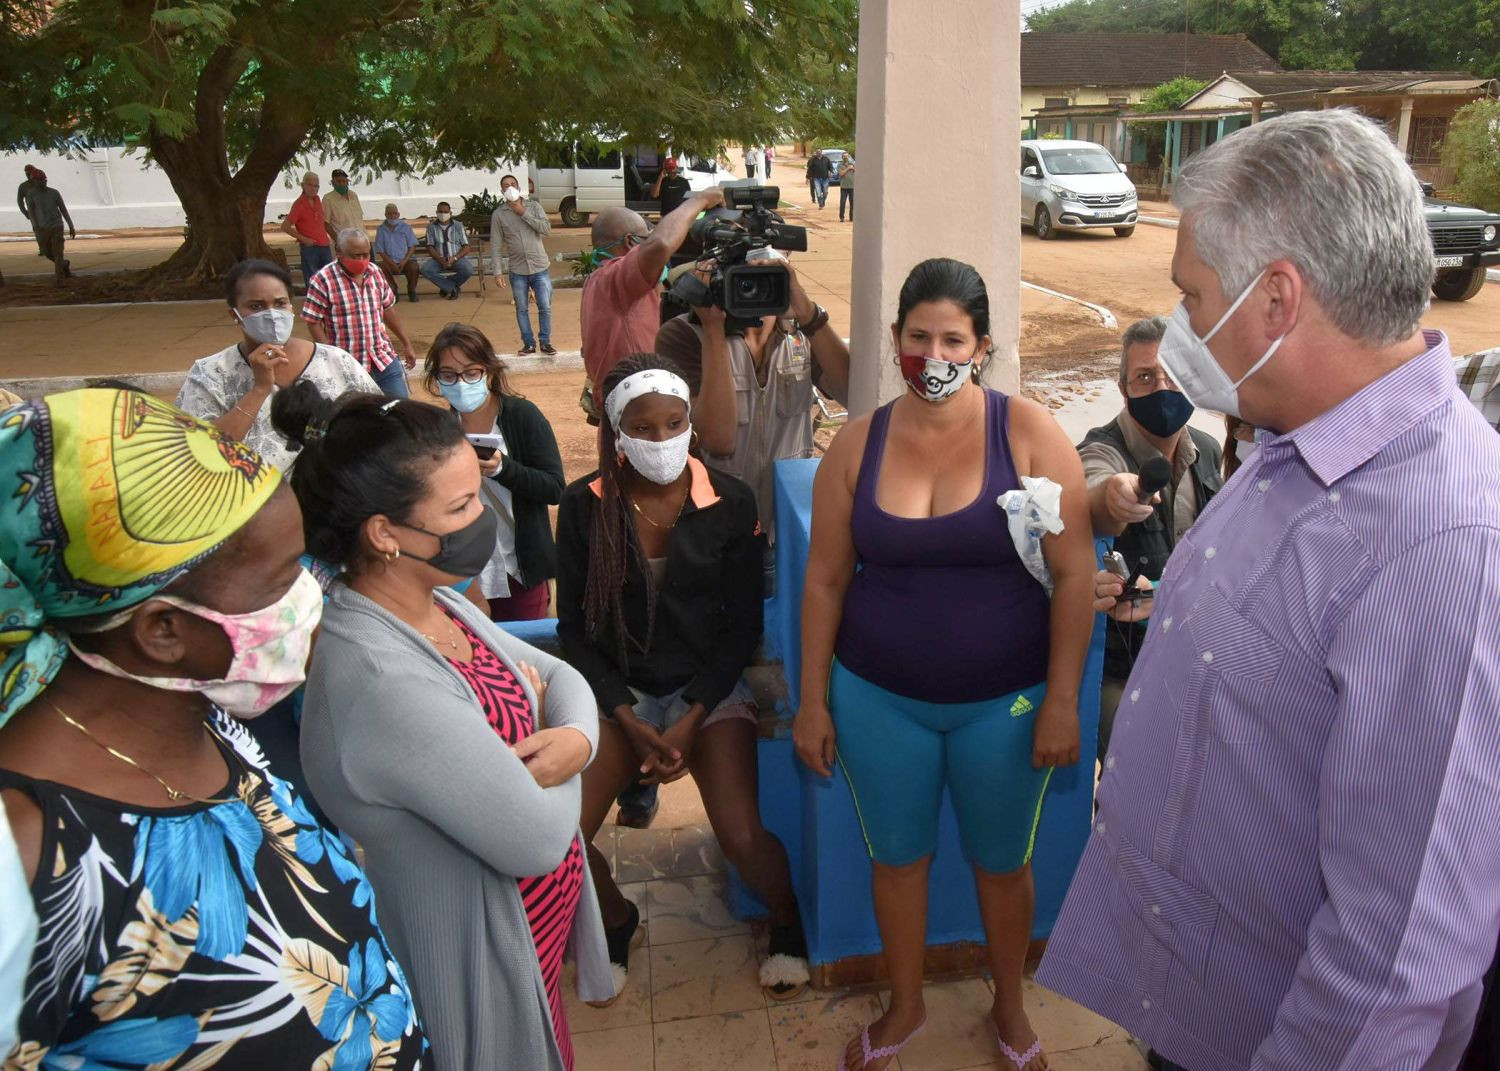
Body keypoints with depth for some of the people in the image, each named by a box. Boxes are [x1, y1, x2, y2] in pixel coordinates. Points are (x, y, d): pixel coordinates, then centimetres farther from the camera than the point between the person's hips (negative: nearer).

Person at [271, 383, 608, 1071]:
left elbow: (562, 674, 4)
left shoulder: (438, 605, -5)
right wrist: (538, 729, -10)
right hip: (478, 965, -8)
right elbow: (538, 838, -29)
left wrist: (577, 738, -18)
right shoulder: (384, 679, -34)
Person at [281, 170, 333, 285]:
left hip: (325, 245, 7)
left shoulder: (317, 200, 11)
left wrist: (330, 236, 17)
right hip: (309, 247, -6)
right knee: (311, 280, -3)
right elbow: (285, 226, -11)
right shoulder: (299, 204, -8)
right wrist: (303, 239, -13)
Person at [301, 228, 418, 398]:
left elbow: (388, 310, 16)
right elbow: (314, 323, -8)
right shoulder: (323, 280, -11)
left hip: (384, 359, 5)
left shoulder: (375, 273, 5)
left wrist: (407, 344, 18)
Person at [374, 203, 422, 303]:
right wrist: (392, 264, -12)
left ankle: (411, 291, -7)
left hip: (406, 260, -1)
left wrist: (404, 261, -12)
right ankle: (393, 290, -9)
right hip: (390, 261, 1)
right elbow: (380, 251, 3)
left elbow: (412, 247, 2)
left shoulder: (406, 227, 6)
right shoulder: (381, 229, 6)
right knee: (380, 267, -30)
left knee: (414, 267, -33)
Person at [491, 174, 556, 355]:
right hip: (517, 271, 1)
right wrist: (498, 271, -7)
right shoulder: (498, 214, 0)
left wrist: (523, 213, -14)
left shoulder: (534, 206, 1)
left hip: (540, 267, 0)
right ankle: (529, 343, 18)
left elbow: (546, 229, -12)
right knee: (522, 309, 7)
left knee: (545, 308, 0)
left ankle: (546, 342, 13)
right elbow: (496, 245, -1)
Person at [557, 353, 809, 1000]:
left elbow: (743, 625, -3)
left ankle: (787, 922, 17)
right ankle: (617, 921, 20)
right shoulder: (583, 506, -5)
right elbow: (574, 626, -1)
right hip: (618, 691, 2)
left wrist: (690, 721, -12)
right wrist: (630, 722, -10)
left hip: (709, 688, -1)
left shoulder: (730, 504, -7)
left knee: (742, 838, -20)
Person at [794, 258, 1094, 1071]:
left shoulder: (1028, 433, -11)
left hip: (1003, 701, -1)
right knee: (897, 855, 18)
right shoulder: (858, 443, -4)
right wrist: (812, 701, 2)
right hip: (880, 698, 2)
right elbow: (825, 580, 1)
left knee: (1001, 861, 17)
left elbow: (1075, 575, -10)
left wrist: (1061, 701, -11)